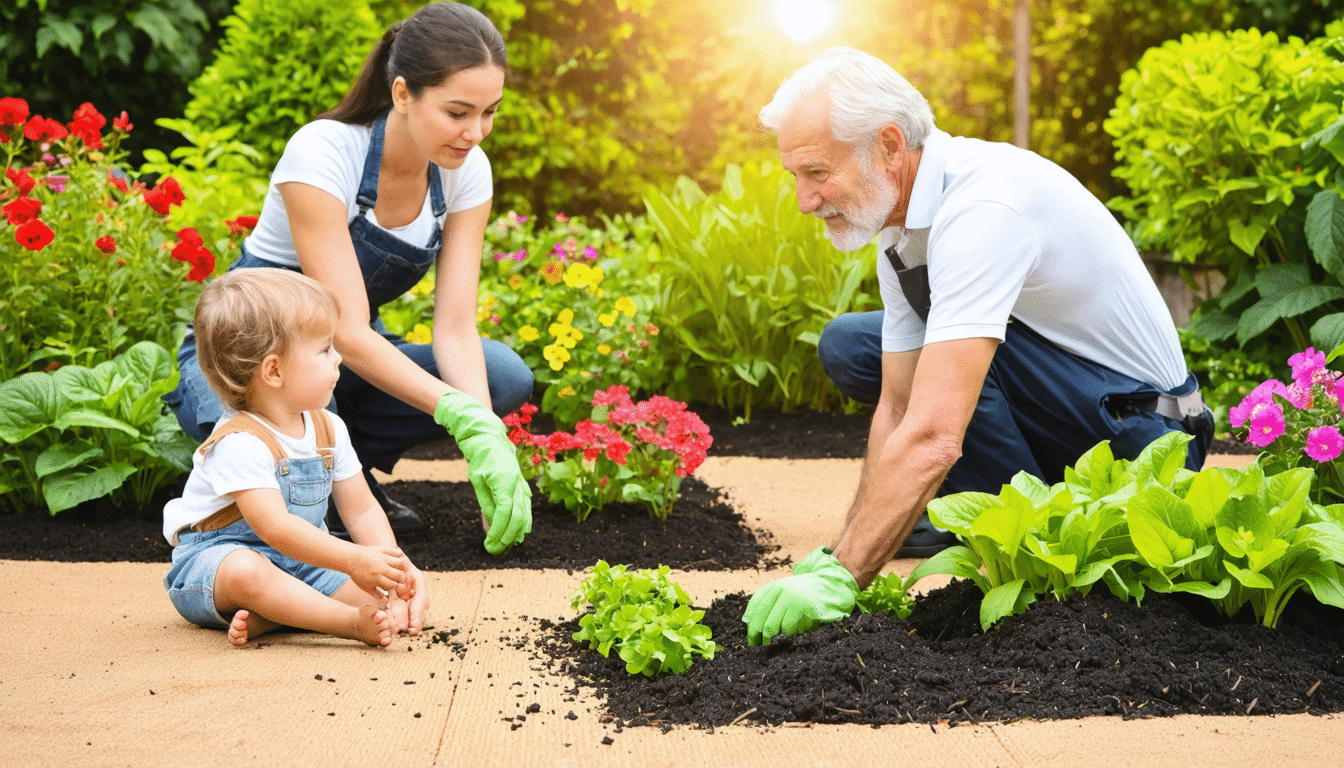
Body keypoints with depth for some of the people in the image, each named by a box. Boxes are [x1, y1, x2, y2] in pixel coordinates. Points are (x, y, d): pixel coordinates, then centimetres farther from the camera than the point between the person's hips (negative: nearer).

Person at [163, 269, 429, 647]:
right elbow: (275, 527, -32)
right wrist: (355, 560, -37)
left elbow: (362, 509, 3)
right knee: (245, 572, -42)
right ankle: (353, 621, -40)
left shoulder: (329, 429, 3)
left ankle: (264, 618, -26)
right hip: (214, 559, -7)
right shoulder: (240, 443, -23)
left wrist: (393, 565, -14)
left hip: (301, 562, 7)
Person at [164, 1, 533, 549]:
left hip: (351, 359, 5)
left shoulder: (467, 171, -11)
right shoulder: (322, 153, -28)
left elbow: (455, 325, -16)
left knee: (506, 377, -20)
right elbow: (347, 330, -34)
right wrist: (464, 417, -44)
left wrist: (487, 440, -34)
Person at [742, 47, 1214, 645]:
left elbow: (933, 436, -38)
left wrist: (842, 578, -38)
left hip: (1139, 432, -9)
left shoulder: (982, 206, -31)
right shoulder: (902, 225, -1)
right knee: (847, 346, 4)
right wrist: (841, 551, -10)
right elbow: (897, 408, -1)